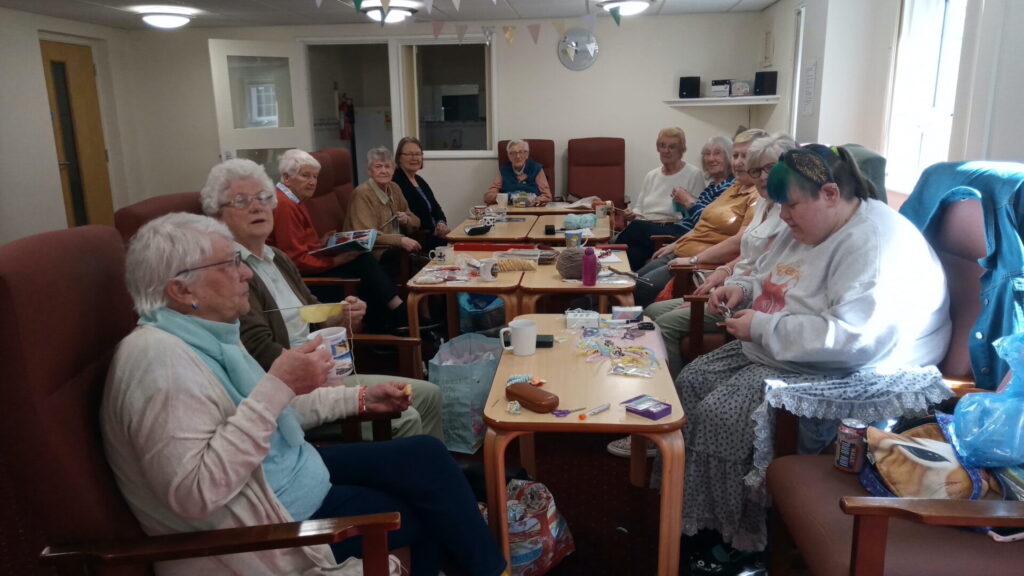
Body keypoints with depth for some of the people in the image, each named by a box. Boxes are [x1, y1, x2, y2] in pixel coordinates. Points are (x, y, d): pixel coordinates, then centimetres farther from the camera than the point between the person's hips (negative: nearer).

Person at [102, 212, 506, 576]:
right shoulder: (159, 358, -27)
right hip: (267, 521, -9)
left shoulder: (204, 334, 4)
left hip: (286, 473, 9)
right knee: (431, 510, -2)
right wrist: (277, 386, -34)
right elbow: (194, 494, -34)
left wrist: (359, 398, 15)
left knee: (426, 454, 5)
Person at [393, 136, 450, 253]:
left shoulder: (420, 181, 19)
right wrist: (434, 230, -15)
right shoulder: (396, 182, -10)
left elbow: (436, 208, 17)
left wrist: (441, 224, -5)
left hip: (433, 237, 8)